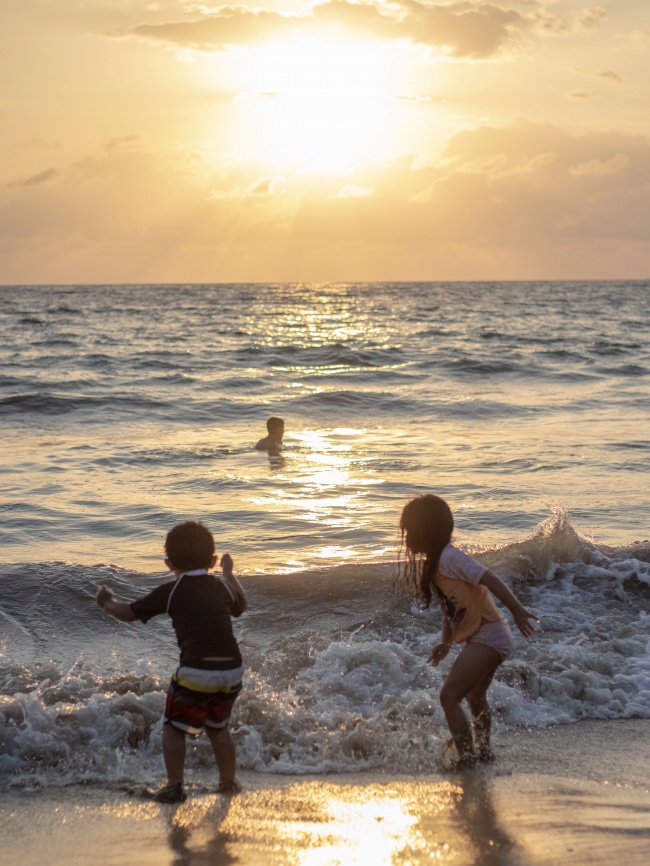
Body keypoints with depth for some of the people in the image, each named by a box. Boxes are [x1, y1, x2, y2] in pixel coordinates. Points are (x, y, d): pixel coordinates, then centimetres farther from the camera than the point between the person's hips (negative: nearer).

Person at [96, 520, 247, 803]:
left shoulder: (170, 591, 1)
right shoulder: (221, 587, 14)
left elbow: (128, 613, 8)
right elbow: (241, 605, 38)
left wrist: (107, 602, 29)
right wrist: (229, 573, 53)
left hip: (196, 671, -5)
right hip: (232, 670, 5)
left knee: (174, 728, 11)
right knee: (218, 727, 25)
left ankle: (174, 787, 6)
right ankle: (228, 783, 30)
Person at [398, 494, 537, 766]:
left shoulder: (448, 557, -16)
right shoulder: (431, 565, 12)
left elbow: (489, 578, -24)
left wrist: (517, 609, -30)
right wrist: (445, 643, 1)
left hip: (487, 637, -11)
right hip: (484, 639, 11)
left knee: (449, 696, -14)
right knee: (475, 698, 29)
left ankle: (467, 758, -8)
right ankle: (483, 751, 48)